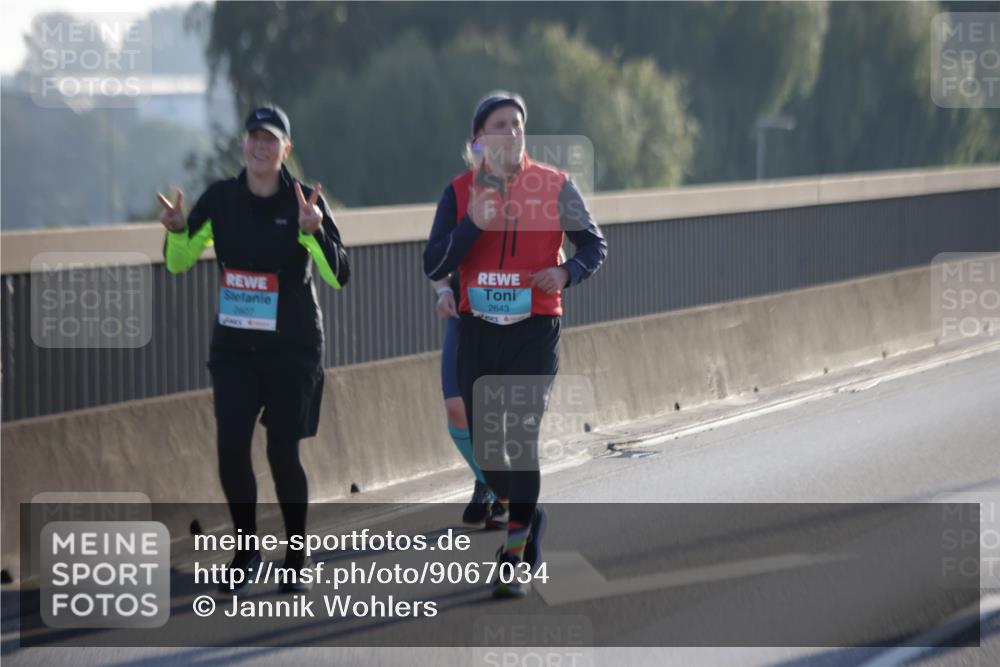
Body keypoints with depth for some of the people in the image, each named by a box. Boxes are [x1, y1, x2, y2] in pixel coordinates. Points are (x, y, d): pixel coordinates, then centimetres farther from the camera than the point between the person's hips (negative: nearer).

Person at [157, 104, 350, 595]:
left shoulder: (305, 201, -9)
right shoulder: (220, 199, 1)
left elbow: (338, 277, -15)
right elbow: (178, 264, 8)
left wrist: (313, 231, -31)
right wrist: (177, 231, -13)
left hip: (292, 347, -3)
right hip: (233, 345, 3)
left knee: (283, 452, 0)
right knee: (231, 447, -7)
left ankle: (296, 561, 18)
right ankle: (245, 551, 13)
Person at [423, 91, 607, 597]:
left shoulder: (554, 187, -4)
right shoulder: (460, 192, 0)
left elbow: (594, 245, 6)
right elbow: (433, 266, -6)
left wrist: (567, 272, -15)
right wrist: (472, 224, -20)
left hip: (535, 330, -3)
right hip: (478, 331, 3)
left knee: (521, 436, -12)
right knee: (484, 442, 9)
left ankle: (517, 560, -6)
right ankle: (525, 516, 38)